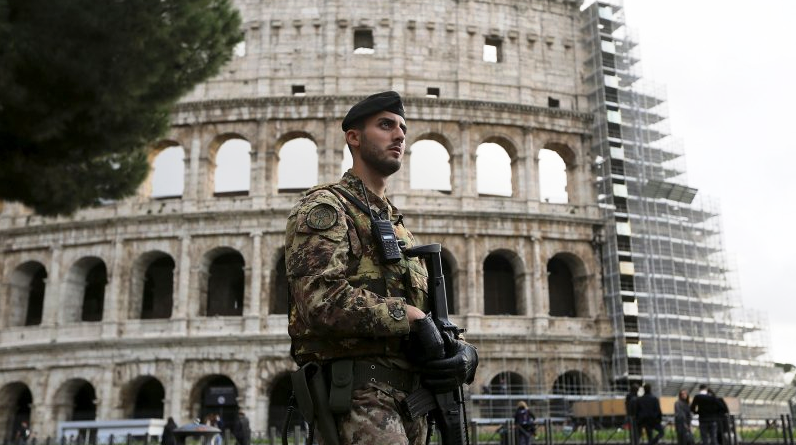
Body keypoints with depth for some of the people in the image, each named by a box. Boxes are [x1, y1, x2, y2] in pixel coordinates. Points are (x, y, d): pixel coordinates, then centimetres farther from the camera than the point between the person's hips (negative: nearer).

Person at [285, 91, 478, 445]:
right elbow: (320, 298, -18)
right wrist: (410, 318, -16)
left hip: (410, 399, 9)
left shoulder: (397, 226, 25)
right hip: (359, 394, -9)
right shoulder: (324, 207, -1)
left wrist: (463, 351, 0)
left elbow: (430, 316, 21)